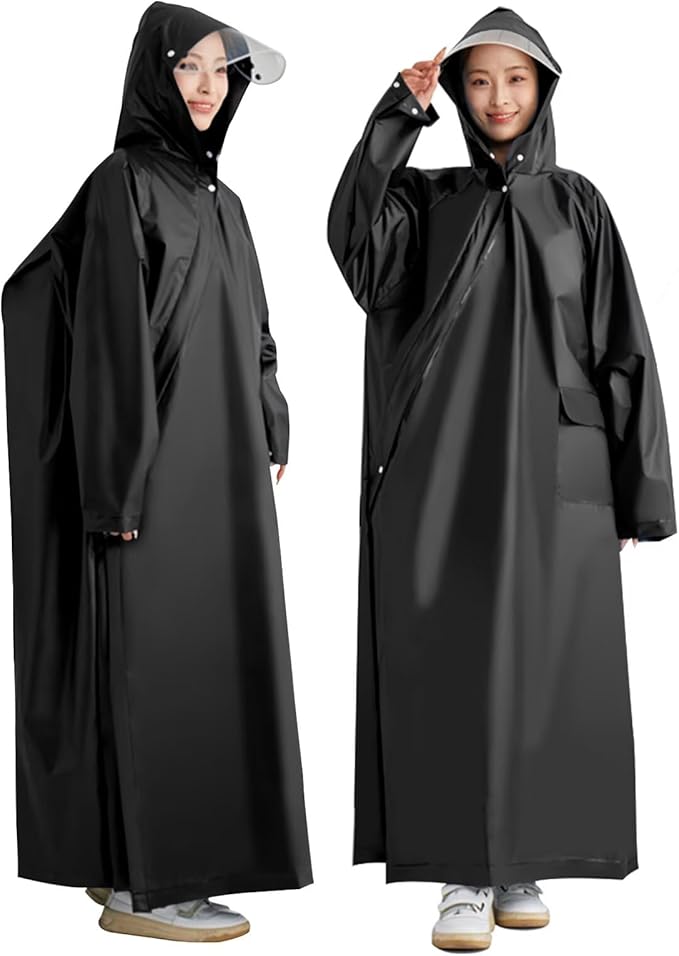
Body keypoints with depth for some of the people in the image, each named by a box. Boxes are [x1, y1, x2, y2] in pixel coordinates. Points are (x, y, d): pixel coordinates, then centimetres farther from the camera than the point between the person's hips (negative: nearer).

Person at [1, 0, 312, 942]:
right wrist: (123, 484, -19)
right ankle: (144, 884, 4)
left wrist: (269, 443, 15)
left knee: (208, 652, 11)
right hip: (162, 466, -9)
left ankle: (126, 860, 21)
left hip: (224, 468, 9)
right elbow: (108, 336, -15)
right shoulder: (124, 185, -9)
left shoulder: (221, 201, 16)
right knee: (159, 660, -5)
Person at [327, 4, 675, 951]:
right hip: (443, 469, 0)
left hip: (551, 469, 1)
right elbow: (353, 237, -14)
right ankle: (465, 874, 3)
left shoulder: (577, 205, 9)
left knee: (542, 662, 2)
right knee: (453, 664, -3)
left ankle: (522, 864, 15)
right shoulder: (424, 198, 10)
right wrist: (398, 114, -14)